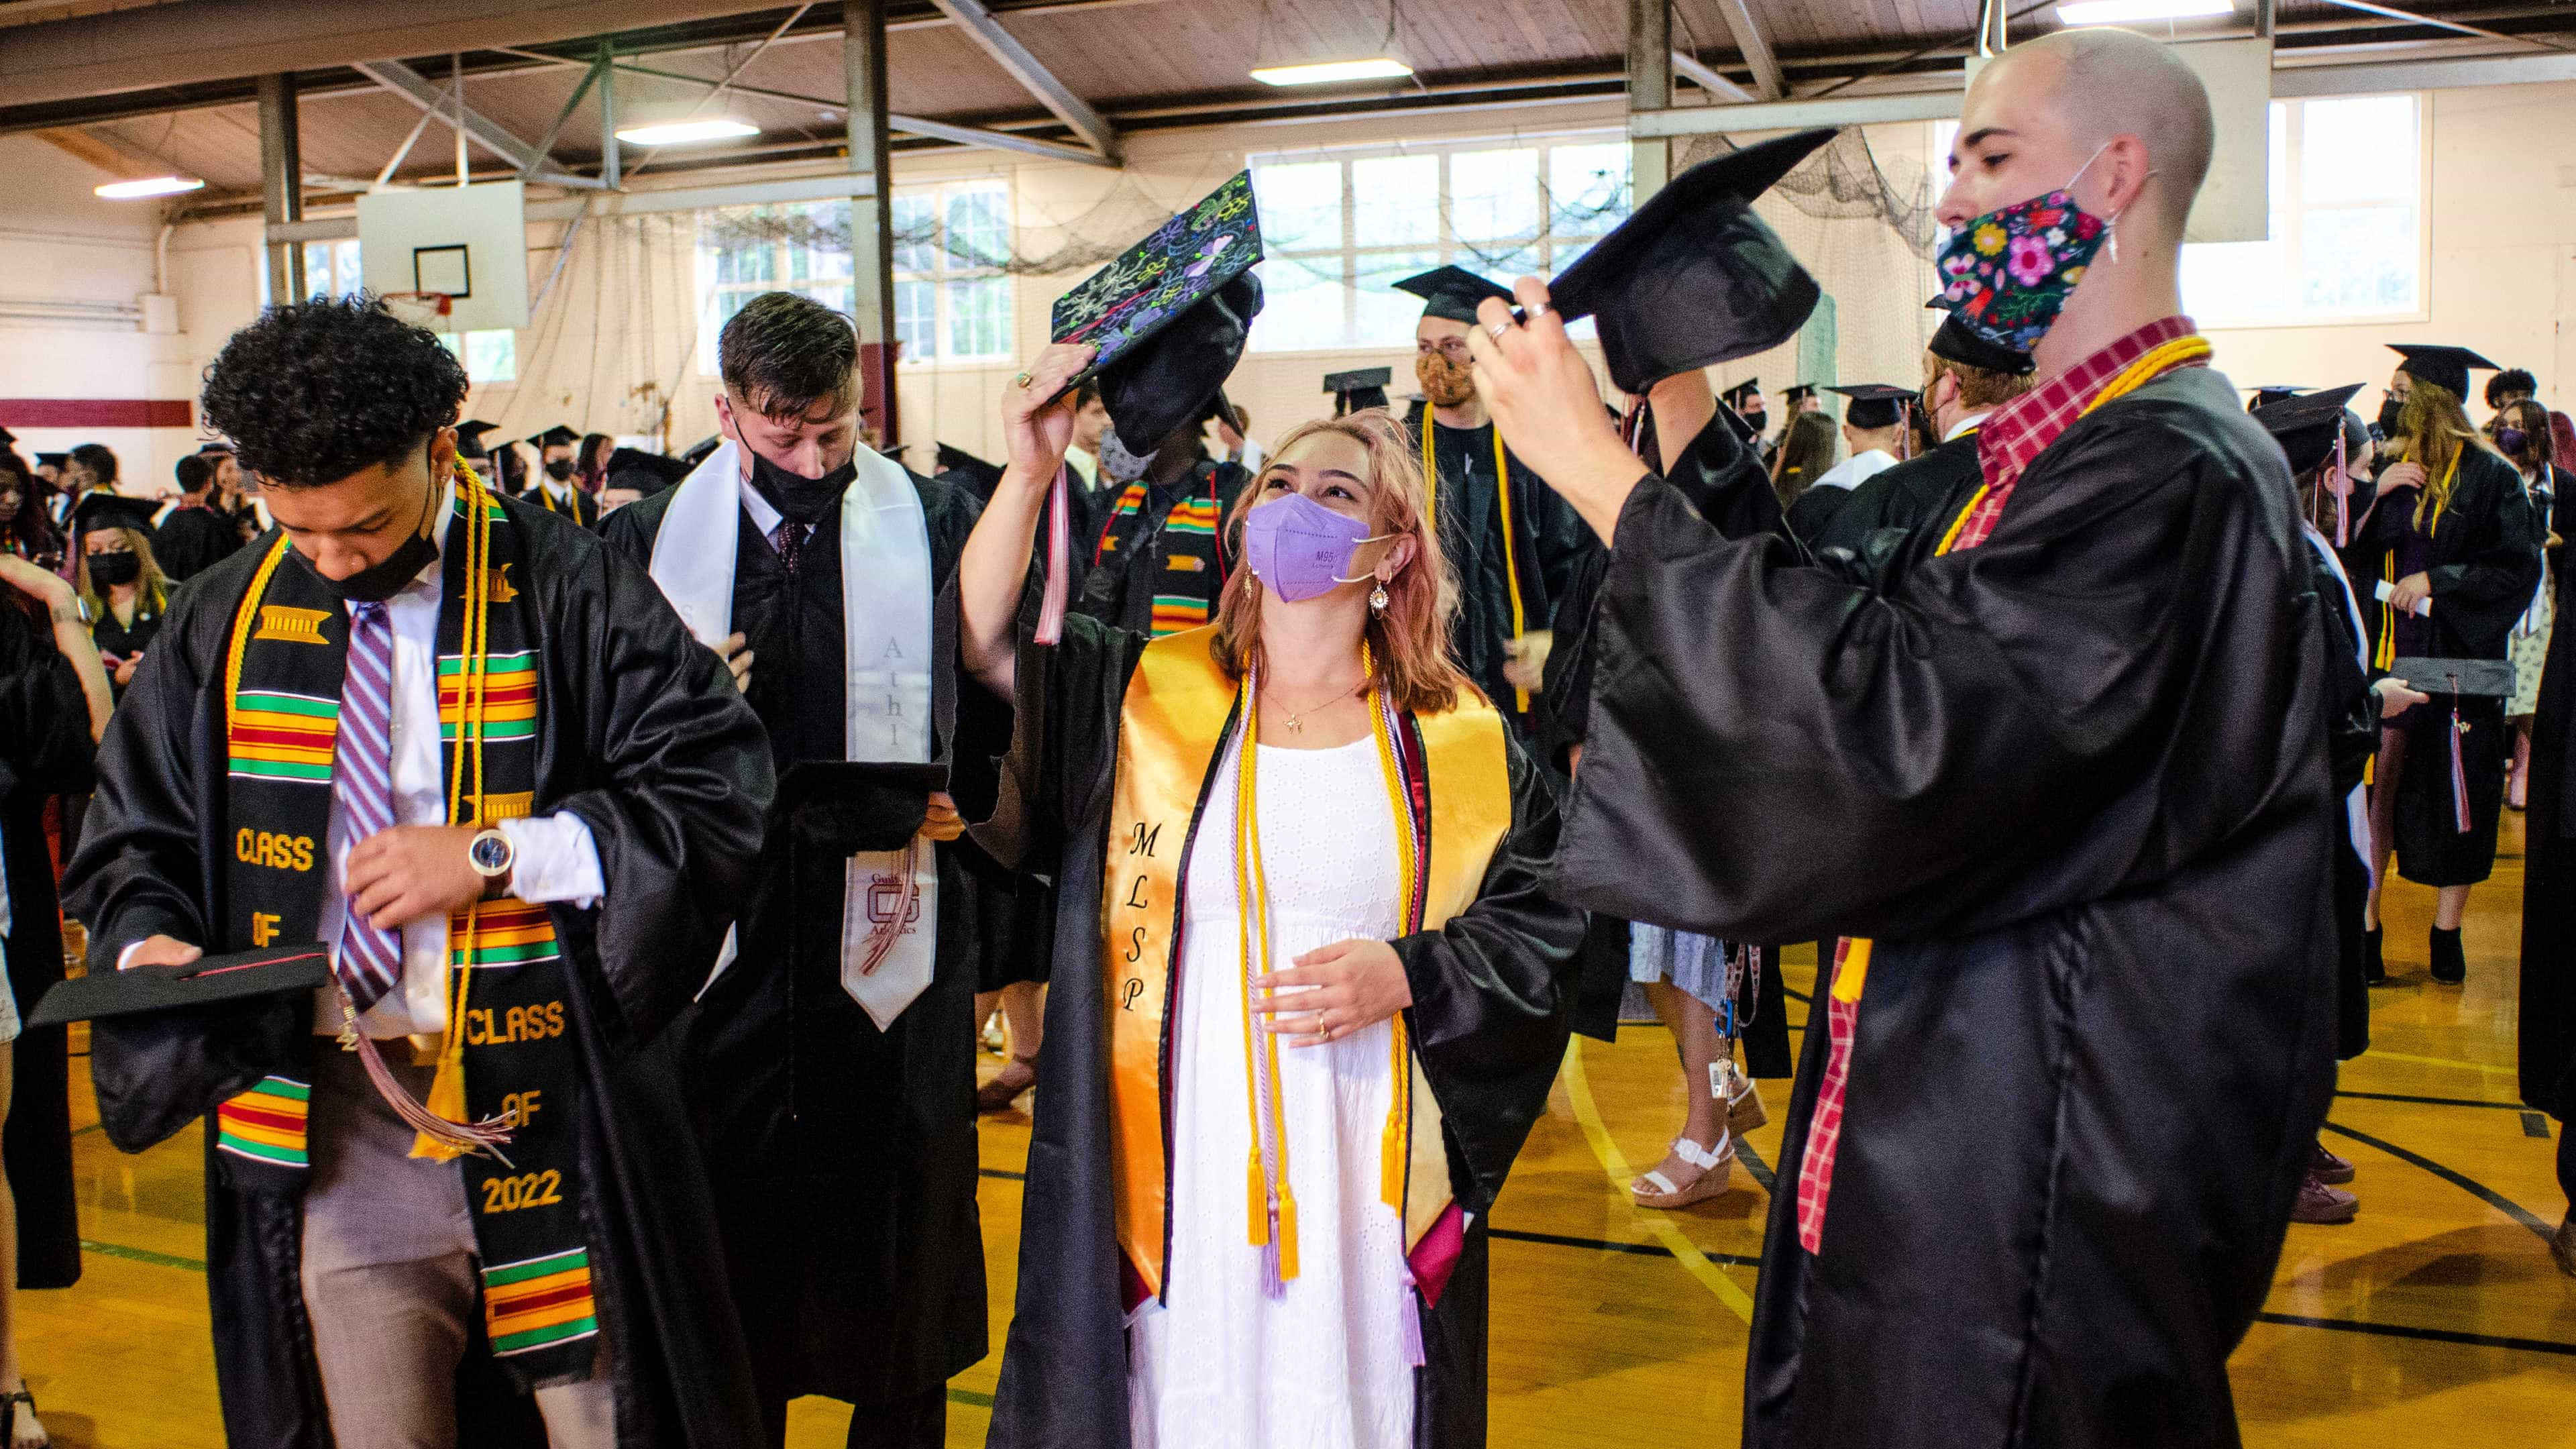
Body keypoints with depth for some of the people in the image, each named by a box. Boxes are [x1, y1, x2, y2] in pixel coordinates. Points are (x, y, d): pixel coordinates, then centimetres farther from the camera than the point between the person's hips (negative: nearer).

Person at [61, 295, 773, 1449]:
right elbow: (133, 837, 16)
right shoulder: (227, 621, 6)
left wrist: (493, 855, -16)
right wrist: (151, 941, -6)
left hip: (551, 1113, -2)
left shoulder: (565, 592, -5)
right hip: (329, 1134, 3)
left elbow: (724, 782, -10)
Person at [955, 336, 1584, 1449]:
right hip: (1183, 1161, 0)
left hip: (1369, 1178, 0)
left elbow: (1544, 920, 4)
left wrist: (1406, 974, -12)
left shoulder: (1458, 746, 2)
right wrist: (1029, 473, -18)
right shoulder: (1147, 696, 4)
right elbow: (982, 647, -7)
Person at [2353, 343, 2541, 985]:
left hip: (2455, 660, -3)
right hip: (2387, 654, 3)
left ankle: (2447, 932, 15)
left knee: (2456, 792, 4)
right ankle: (2366, 924, 7)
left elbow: (2519, 569, -8)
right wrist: (2375, 497, -9)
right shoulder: (2387, 465, 7)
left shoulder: (2488, 476, -6)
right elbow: (2352, 554, 5)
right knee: (2378, 783, 0)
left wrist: (2437, 581, -15)